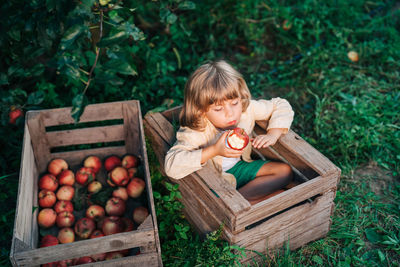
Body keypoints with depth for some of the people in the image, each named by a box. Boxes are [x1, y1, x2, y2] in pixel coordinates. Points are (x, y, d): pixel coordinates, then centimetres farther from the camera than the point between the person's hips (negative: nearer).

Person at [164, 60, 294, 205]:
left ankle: (237, 200, -13)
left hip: (240, 166, 6)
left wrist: (273, 135, -21)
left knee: (285, 171, -6)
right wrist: (214, 151, -44)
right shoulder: (197, 132, -31)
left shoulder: (247, 108, -17)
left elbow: (281, 106, -3)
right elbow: (172, 166, -41)